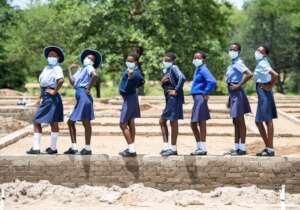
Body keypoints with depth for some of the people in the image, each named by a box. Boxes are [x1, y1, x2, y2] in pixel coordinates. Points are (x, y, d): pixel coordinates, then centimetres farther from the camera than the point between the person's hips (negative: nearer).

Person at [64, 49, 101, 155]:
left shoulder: (89, 67, -1)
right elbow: (72, 82, 11)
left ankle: (87, 148, 2)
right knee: (70, 122, 10)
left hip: (84, 95, -9)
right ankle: (74, 147, 14)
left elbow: (95, 75, -23)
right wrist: (70, 69, 16)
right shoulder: (80, 70, 22)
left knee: (86, 122, -4)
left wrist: (89, 88, -17)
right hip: (79, 97, 9)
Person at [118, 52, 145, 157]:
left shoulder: (134, 74, -25)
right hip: (130, 97, 10)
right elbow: (142, 81, 21)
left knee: (123, 124, -10)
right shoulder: (135, 70, 5)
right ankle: (131, 148, 21)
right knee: (130, 123, 14)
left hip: (129, 98, -10)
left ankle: (131, 149, -12)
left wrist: (130, 77, -44)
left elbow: (127, 88, -31)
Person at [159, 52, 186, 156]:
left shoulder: (174, 68, -9)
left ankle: (173, 148, 1)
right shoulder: (166, 70, 17)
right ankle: (166, 146, 14)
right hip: (169, 99, 10)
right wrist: (162, 82, 0)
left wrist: (176, 90, -21)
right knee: (162, 121, 11)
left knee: (173, 122, -4)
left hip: (174, 98, -10)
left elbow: (182, 78, -26)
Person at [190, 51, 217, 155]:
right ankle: (199, 147, 21)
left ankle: (203, 149, -3)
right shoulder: (197, 69, 16)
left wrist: (206, 93, -18)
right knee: (193, 124, 13)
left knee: (201, 123, -6)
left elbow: (212, 81, -26)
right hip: (196, 98, 10)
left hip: (200, 98, -10)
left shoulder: (203, 69, -12)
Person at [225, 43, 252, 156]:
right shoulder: (232, 64, 14)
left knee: (240, 121, -5)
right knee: (235, 121, 13)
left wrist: (239, 85, -21)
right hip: (233, 94, 10)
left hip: (238, 94, -10)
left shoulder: (238, 63, -13)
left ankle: (242, 148, -1)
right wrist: (229, 99, 20)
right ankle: (236, 147, 20)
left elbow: (249, 74, -30)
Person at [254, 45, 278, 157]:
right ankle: (267, 147, 18)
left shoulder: (262, 64, -14)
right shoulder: (259, 64, 14)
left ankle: (270, 149, 0)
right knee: (258, 121, 13)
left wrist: (270, 86, -17)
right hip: (261, 95, 10)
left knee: (268, 121, -4)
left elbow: (275, 75, -28)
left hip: (265, 94, -10)